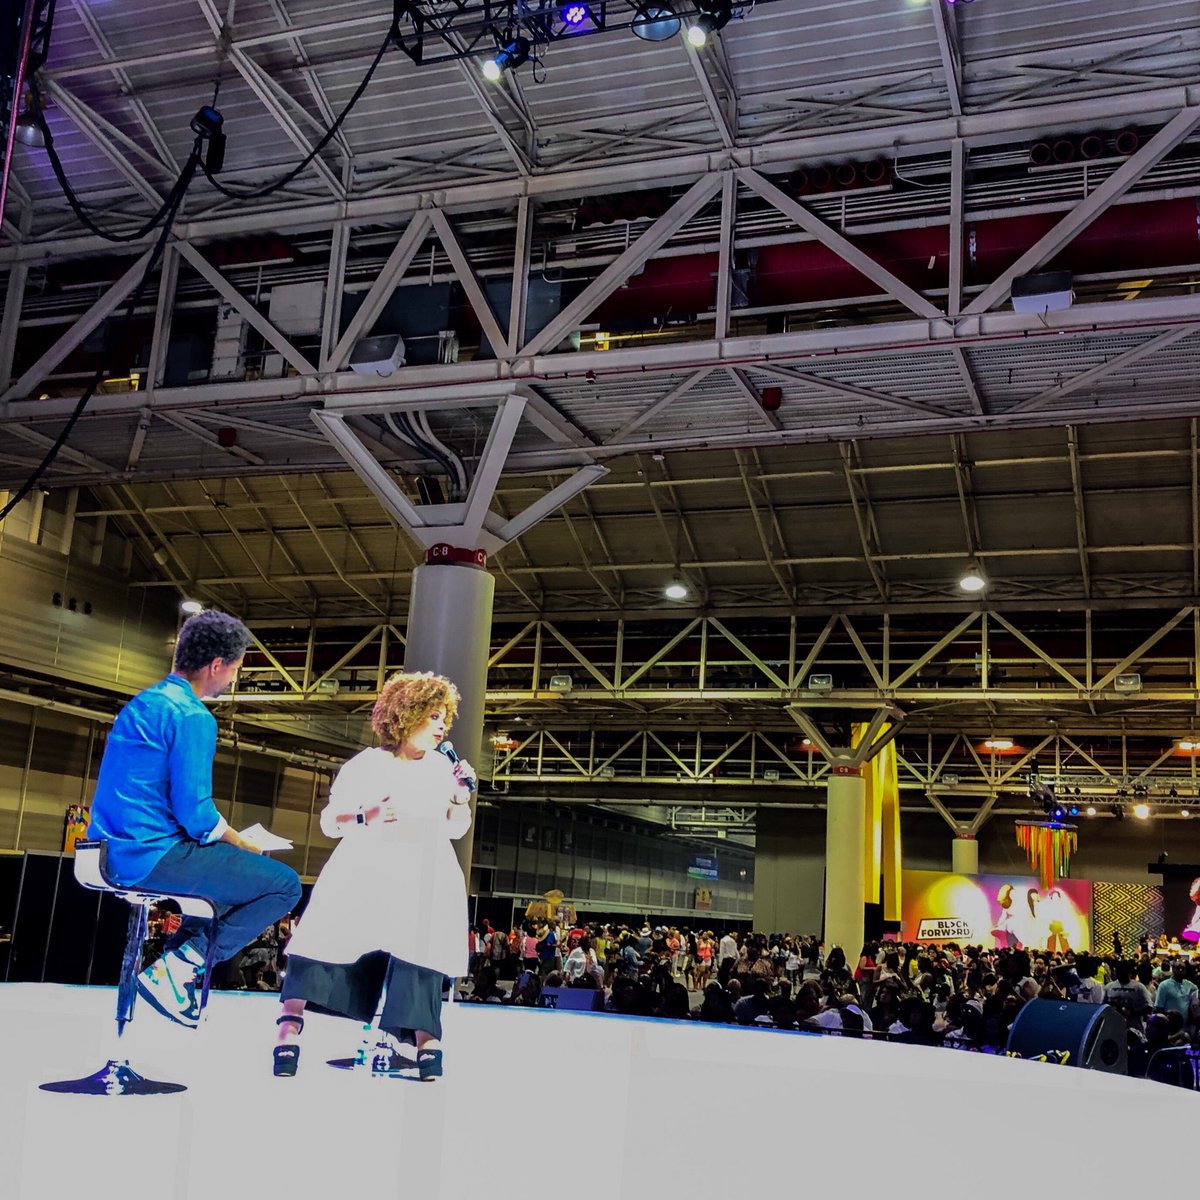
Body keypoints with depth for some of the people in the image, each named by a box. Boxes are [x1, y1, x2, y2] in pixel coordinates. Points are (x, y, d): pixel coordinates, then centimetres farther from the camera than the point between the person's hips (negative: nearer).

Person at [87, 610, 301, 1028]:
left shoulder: (145, 702, 15)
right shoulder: (192, 716, -15)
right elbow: (195, 814, -20)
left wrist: (234, 841, 19)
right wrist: (245, 845, -1)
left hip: (115, 852, 10)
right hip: (152, 854, -10)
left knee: (237, 867, 29)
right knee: (285, 886, -8)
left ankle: (177, 954, 16)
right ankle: (174, 970, -7)